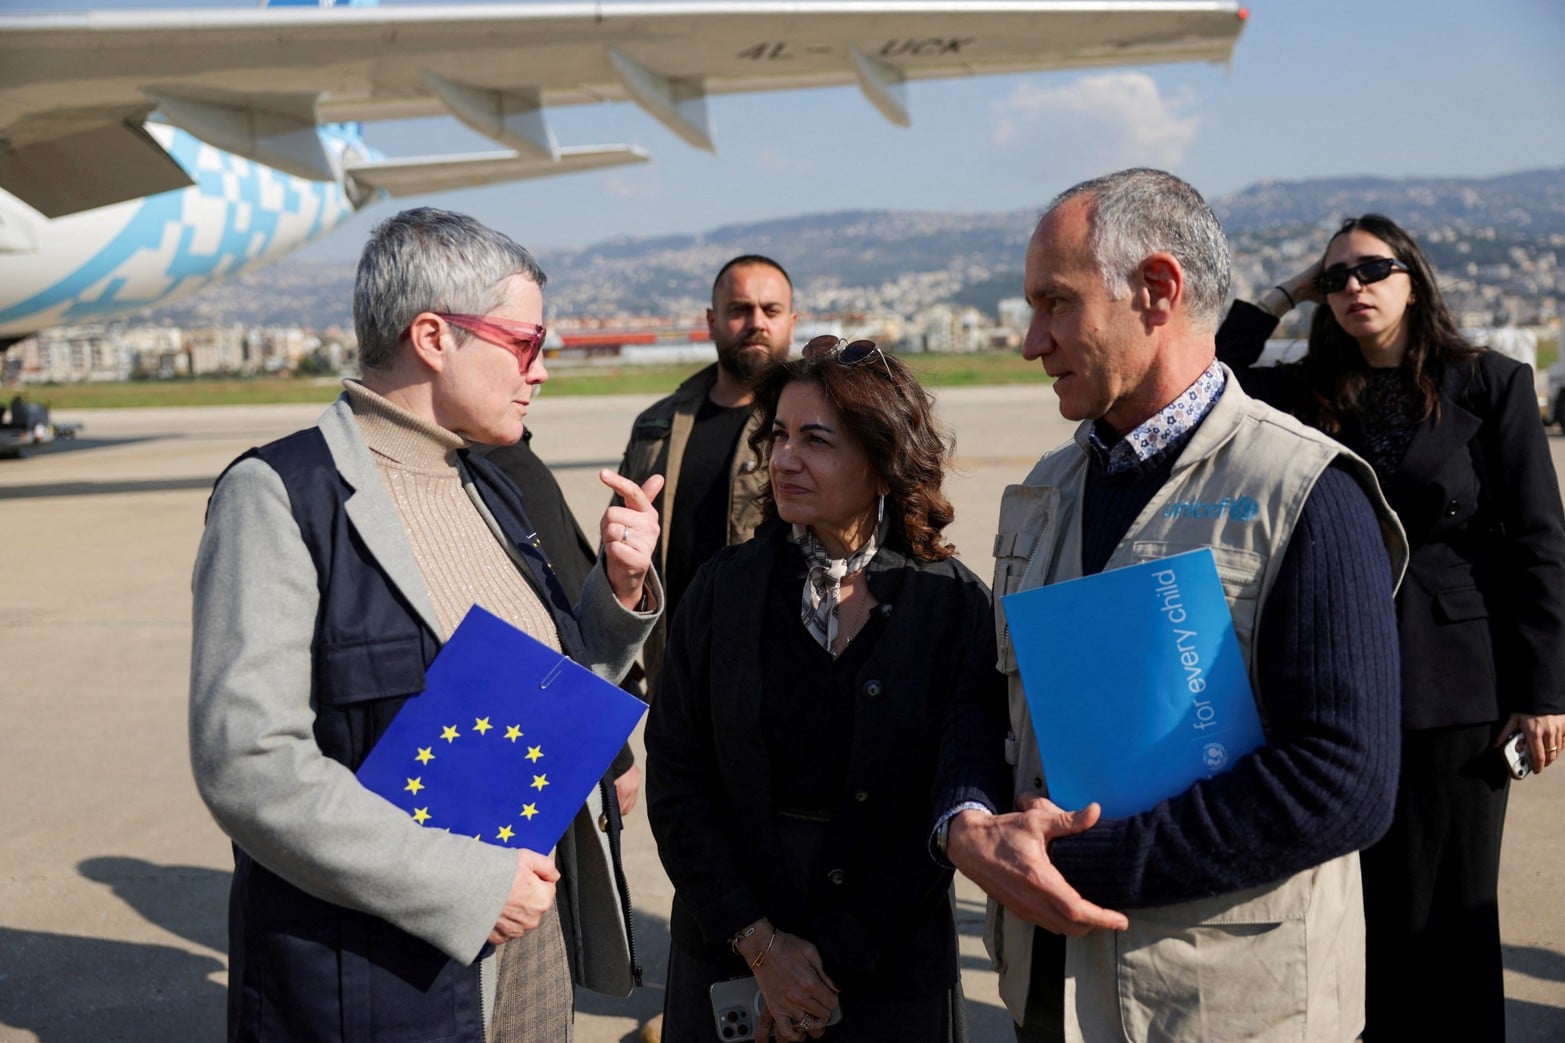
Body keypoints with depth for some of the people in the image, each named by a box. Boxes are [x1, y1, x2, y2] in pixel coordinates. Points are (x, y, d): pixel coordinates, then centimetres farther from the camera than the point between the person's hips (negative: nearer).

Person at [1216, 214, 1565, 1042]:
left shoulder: (1489, 386, -1)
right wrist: (1282, 297, 1)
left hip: (1454, 692, -3)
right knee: (1357, 905, 11)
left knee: (1445, 910, 7)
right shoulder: (1307, 394, 8)